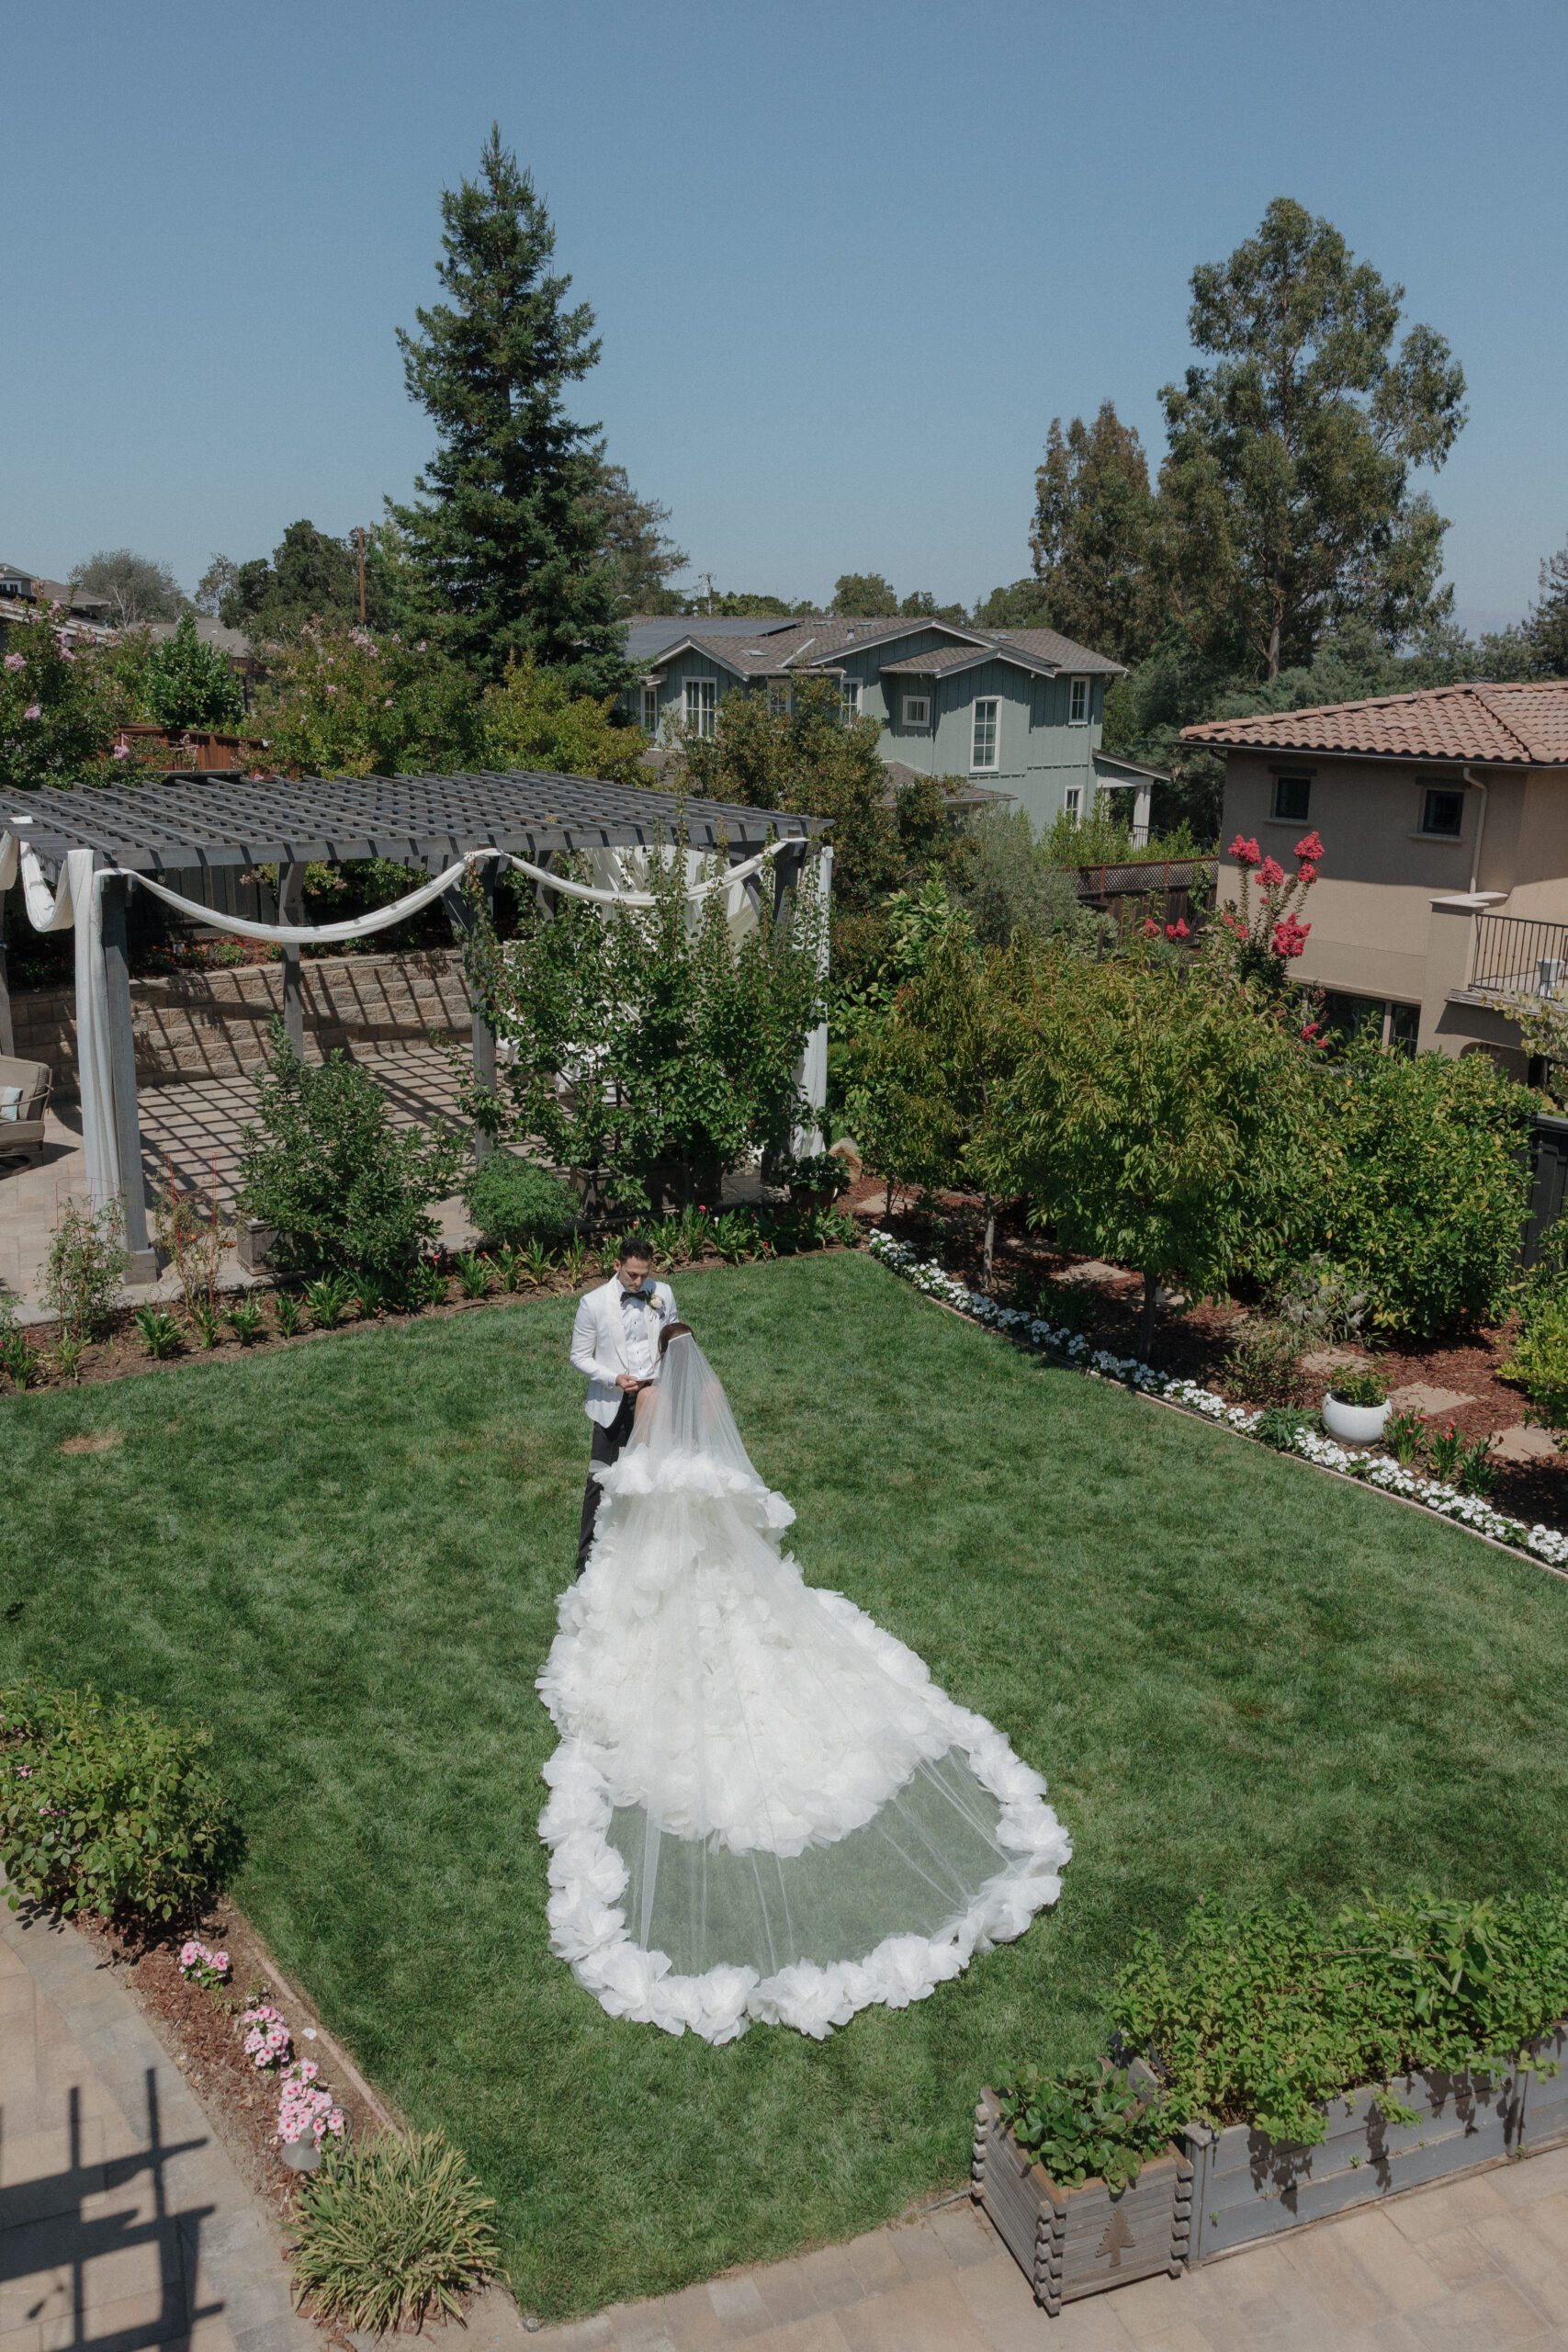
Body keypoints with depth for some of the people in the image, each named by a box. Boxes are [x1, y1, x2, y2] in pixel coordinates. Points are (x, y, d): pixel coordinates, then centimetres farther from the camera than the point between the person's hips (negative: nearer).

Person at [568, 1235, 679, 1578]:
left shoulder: (663, 1294, -3)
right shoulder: (593, 1303, -12)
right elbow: (579, 1357, -6)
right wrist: (614, 1379, -20)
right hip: (613, 1402, -3)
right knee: (601, 1478, -1)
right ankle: (587, 1556, 11)